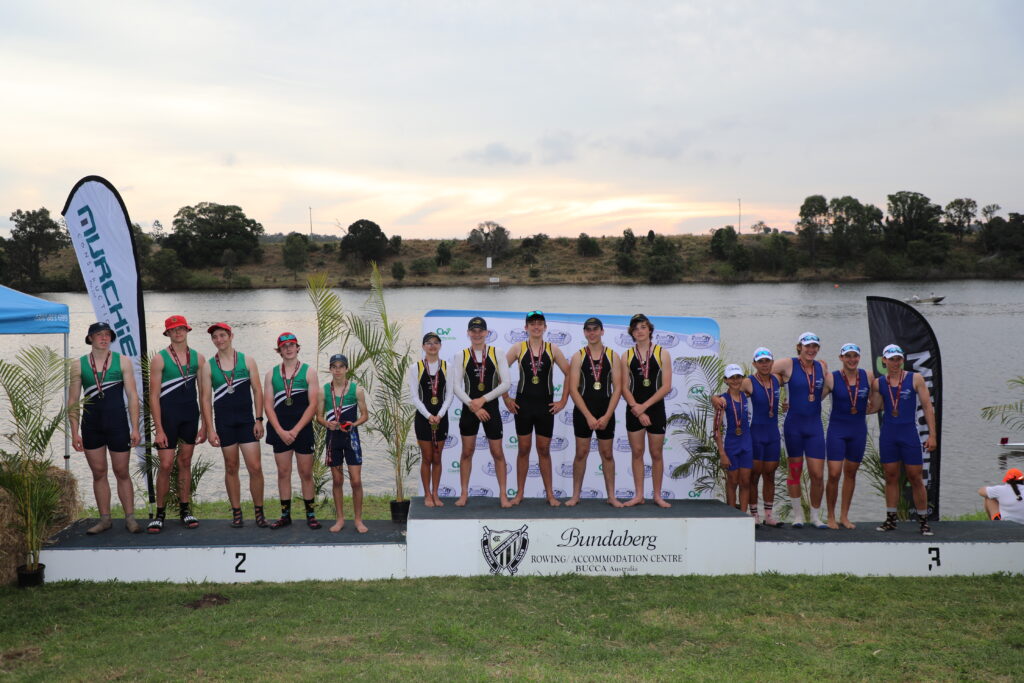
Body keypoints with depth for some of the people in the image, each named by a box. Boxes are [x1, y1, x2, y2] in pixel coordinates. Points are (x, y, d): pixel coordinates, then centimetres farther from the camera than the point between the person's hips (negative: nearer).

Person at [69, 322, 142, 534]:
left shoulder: (122, 361, 1)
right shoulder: (79, 365, 5)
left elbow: (132, 396, -1)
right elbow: (73, 401, 5)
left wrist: (135, 428, -7)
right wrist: (74, 432, -1)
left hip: (117, 424, -2)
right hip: (91, 426, 2)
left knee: (122, 472, 3)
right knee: (98, 473, 7)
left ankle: (130, 518, 10)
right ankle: (105, 519, 16)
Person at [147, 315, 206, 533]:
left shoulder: (198, 358, 6)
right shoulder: (159, 359, -4)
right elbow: (154, 396, -6)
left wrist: (205, 425, 4)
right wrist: (159, 429, -12)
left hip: (190, 416, 3)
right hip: (167, 415, -3)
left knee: (185, 463, 10)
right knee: (166, 465, -5)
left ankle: (185, 510, 18)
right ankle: (159, 513, 6)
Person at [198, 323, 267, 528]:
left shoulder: (247, 361, 3)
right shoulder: (208, 366, 3)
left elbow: (257, 391, 4)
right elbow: (206, 398, 1)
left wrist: (259, 419, -4)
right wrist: (210, 429, -5)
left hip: (246, 420, 0)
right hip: (224, 422, 0)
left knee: (255, 467, -5)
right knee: (231, 468, 7)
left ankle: (259, 512, 7)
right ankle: (236, 513, 14)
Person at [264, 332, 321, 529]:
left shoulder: (308, 372, 1)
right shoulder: (271, 374, 9)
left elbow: (313, 404, -5)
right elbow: (267, 405, 3)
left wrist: (295, 430, -12)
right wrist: (280, 431, -9)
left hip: (303, 428, -2)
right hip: (279, 430, 2)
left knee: (306, 473, 2)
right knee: (283, 473, 5)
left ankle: (310, 514, 10)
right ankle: (285, 515, 13)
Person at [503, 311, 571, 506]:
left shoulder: (552, 350, 1)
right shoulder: (518, 348, -1)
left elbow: (569, 374, 5)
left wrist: (563, 400, 1)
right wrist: (506, 398, -2)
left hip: (546, 406, 0)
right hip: (523, 404, 0)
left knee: (544, 450, 6)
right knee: (523, 449, 5)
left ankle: (550, 494, 12)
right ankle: (519, 493, 13)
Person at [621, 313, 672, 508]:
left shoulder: (662, 354, -1)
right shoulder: (627, 356, 4)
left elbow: (666, 386, -7)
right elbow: (624, 387, 1)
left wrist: (644, 406, -14)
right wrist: (636, 409, -12)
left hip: (655, 409, -1)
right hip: (634, 410, 1)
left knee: (656, 454, 3)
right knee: (637, 453, 4)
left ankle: (657, 496, 12)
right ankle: (638, 495, 11)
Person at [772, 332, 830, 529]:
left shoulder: (822, 366, 7)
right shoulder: (788, 364, -5)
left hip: (815, 425, 3)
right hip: (794, 425, -3)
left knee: (818, 475, 0)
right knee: (795, 471, 7)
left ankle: (815, 516, 17)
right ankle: (798, 515, 20)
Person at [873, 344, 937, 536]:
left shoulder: (915, 379, -1)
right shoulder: (879, 383, 4)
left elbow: (927, 407, -1)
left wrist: (932, 435, -5)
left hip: (909, 434, -2)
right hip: (888, 435, 2)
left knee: (916, 478, 0)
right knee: (891, 477, 7)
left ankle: (923, 521, 8)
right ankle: (890, 519, 14)